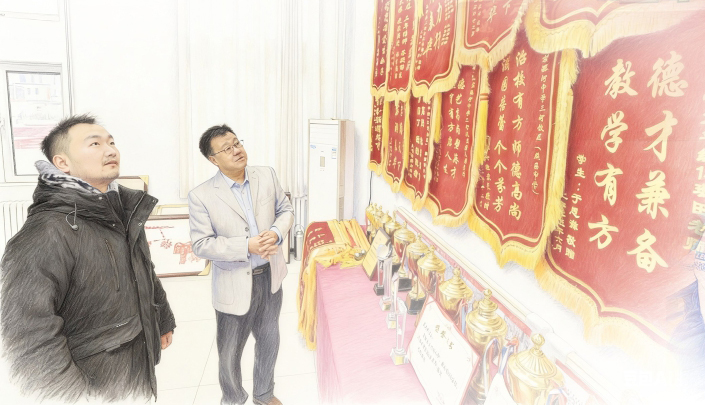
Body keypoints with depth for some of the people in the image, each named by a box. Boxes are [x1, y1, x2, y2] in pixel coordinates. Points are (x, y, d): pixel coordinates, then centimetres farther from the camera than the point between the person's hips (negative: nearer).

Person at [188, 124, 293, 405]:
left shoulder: (267, 175, -4)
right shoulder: (201, 196, -16)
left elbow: (285, 209, 5)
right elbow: (201, 245, -15)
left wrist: (276, 232, -16)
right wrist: (247, 246, -25)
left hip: (270, 276, 4)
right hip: (234, 285, -4)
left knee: (269, 341, 22)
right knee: (230, 353, 14)